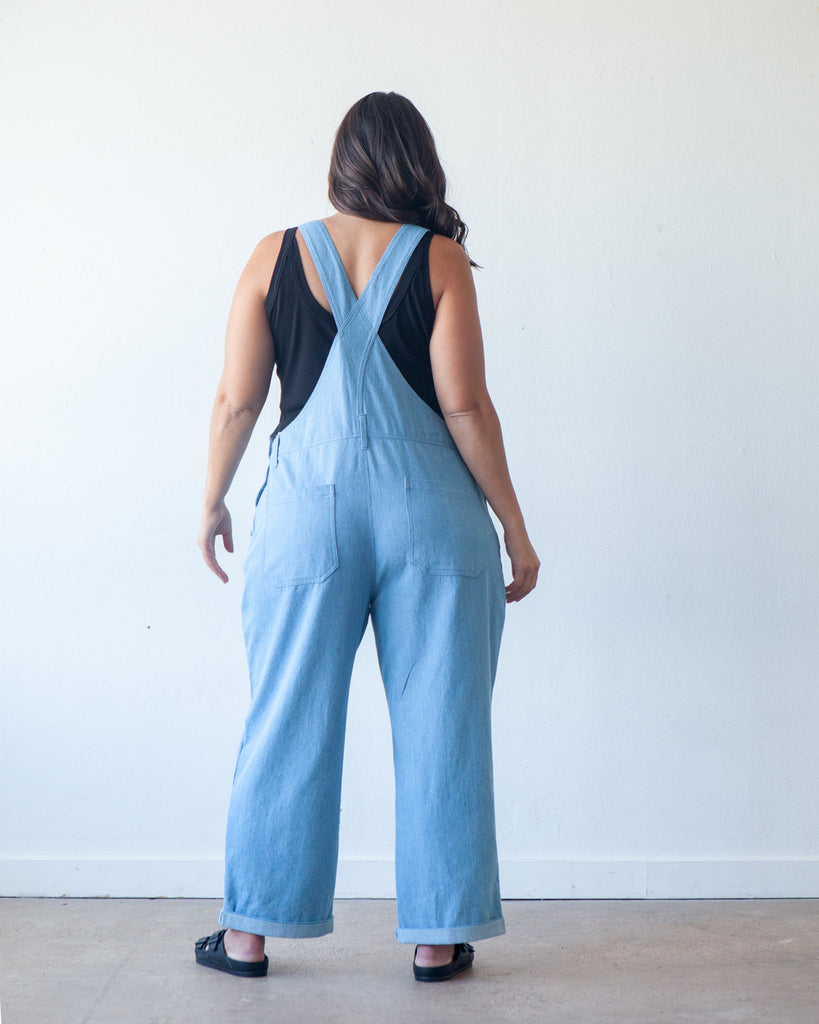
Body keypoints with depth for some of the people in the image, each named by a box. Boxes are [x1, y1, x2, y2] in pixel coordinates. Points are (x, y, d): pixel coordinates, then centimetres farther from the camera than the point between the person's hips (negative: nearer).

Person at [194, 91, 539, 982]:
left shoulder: (275, 257, 4)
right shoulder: (439, 259, -1)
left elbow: (236, 401, 3)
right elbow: (465, 406, -6)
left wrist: (213, 501, 17)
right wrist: (514, 526, 1)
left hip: (310, 508, 1)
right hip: (431, 513, -1)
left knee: (289, 725, 10)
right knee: (439, 727, 8)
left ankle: (251, 932, 20)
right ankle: (438, 936, 16)